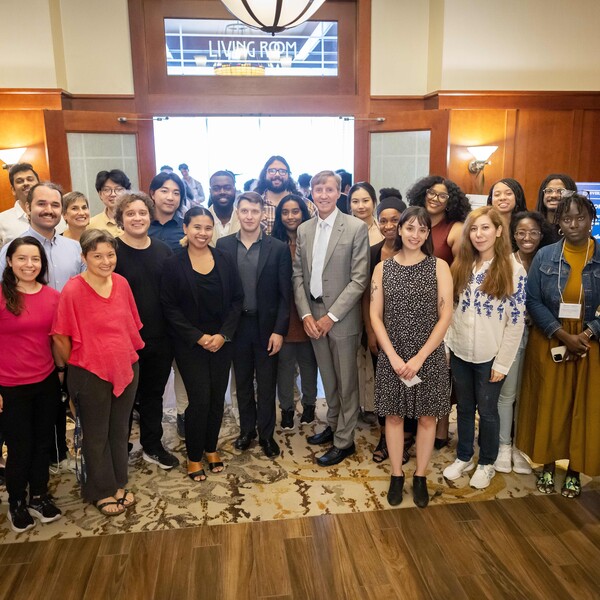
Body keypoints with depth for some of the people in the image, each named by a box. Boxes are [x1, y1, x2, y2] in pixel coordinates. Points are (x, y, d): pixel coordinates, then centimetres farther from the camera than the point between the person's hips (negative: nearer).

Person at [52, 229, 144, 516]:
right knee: (96, 436, 14)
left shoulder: (121, 283, -3)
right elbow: (60, 336, -11)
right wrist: (77, 365, 0)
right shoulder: (73, 290, -18)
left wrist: (128, 358, 9)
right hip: (91, 374, -4)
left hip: (126, 369, 5)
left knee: (120, 430, 19)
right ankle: (101, 491, 34)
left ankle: (118, 484, 39)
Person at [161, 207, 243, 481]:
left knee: (217, 397, 9)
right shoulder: (173, 264, -6)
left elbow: (237, 299, 1)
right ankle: (194, 456, 18)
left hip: (222, 342, 3)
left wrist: (223, 334, -9)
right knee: (200, 399, -3)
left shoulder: (225, 259, 1)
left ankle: (211, 447, 30)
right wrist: (198, 337, -12)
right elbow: (169, 307, -6)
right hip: (190, 344, -3)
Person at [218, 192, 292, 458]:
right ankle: (246, 430, 33)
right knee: (242, 382, 15)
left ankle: (266, 434, 27)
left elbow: (285, 294, -5)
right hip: (236, 325, 2)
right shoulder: (224, 245, -1)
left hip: (267, 326, -1)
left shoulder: (278, 248, -6)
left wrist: (279, 330, -10)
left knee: (266, 384, 10)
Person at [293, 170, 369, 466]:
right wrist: (306, 314, -4)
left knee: (346, 382, 7)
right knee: (328, 378, 18)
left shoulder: (356, 228, -9)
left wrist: (331, 315, -15)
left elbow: (360, 279, -12)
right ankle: (333, 425, 37)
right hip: (313, 316, 5)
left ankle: (344, 440, 21)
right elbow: (298, 275, 7)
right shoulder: (304, 229, 6)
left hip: (342, 317, -4)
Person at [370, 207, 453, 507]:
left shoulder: (439, 267, -3)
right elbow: (375, 316, -1)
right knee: (393, 415, 10)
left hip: (429, 356, -1)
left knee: (427, 416, 9)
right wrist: (394, 356, -11)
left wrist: (419, 358, -12)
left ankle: (420, 477, 27)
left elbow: (445, 316, -7)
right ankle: (396, 476, 26)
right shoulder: (383, 268, 1)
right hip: (392, 356, 1)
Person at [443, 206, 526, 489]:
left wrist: (502, 362, -12)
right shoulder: (461, 265, 4)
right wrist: (445, 345, 1)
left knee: (487, 411, 11)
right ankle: (463, 457, 35)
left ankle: (486, 463, 31)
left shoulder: (513, 270, -11)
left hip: (489, 356, -4)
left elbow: (516, 320, -11)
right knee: (464, 407, 17)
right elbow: (451, 309, 6)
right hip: (459, 352, 4)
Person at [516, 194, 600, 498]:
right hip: (549, 344, 0)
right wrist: (563, 335, -14)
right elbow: (533, 300, -5)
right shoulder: (544, 256, -2)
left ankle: (574, 470, 25)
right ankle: (548, 466, 26)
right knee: (548, 405, 9)